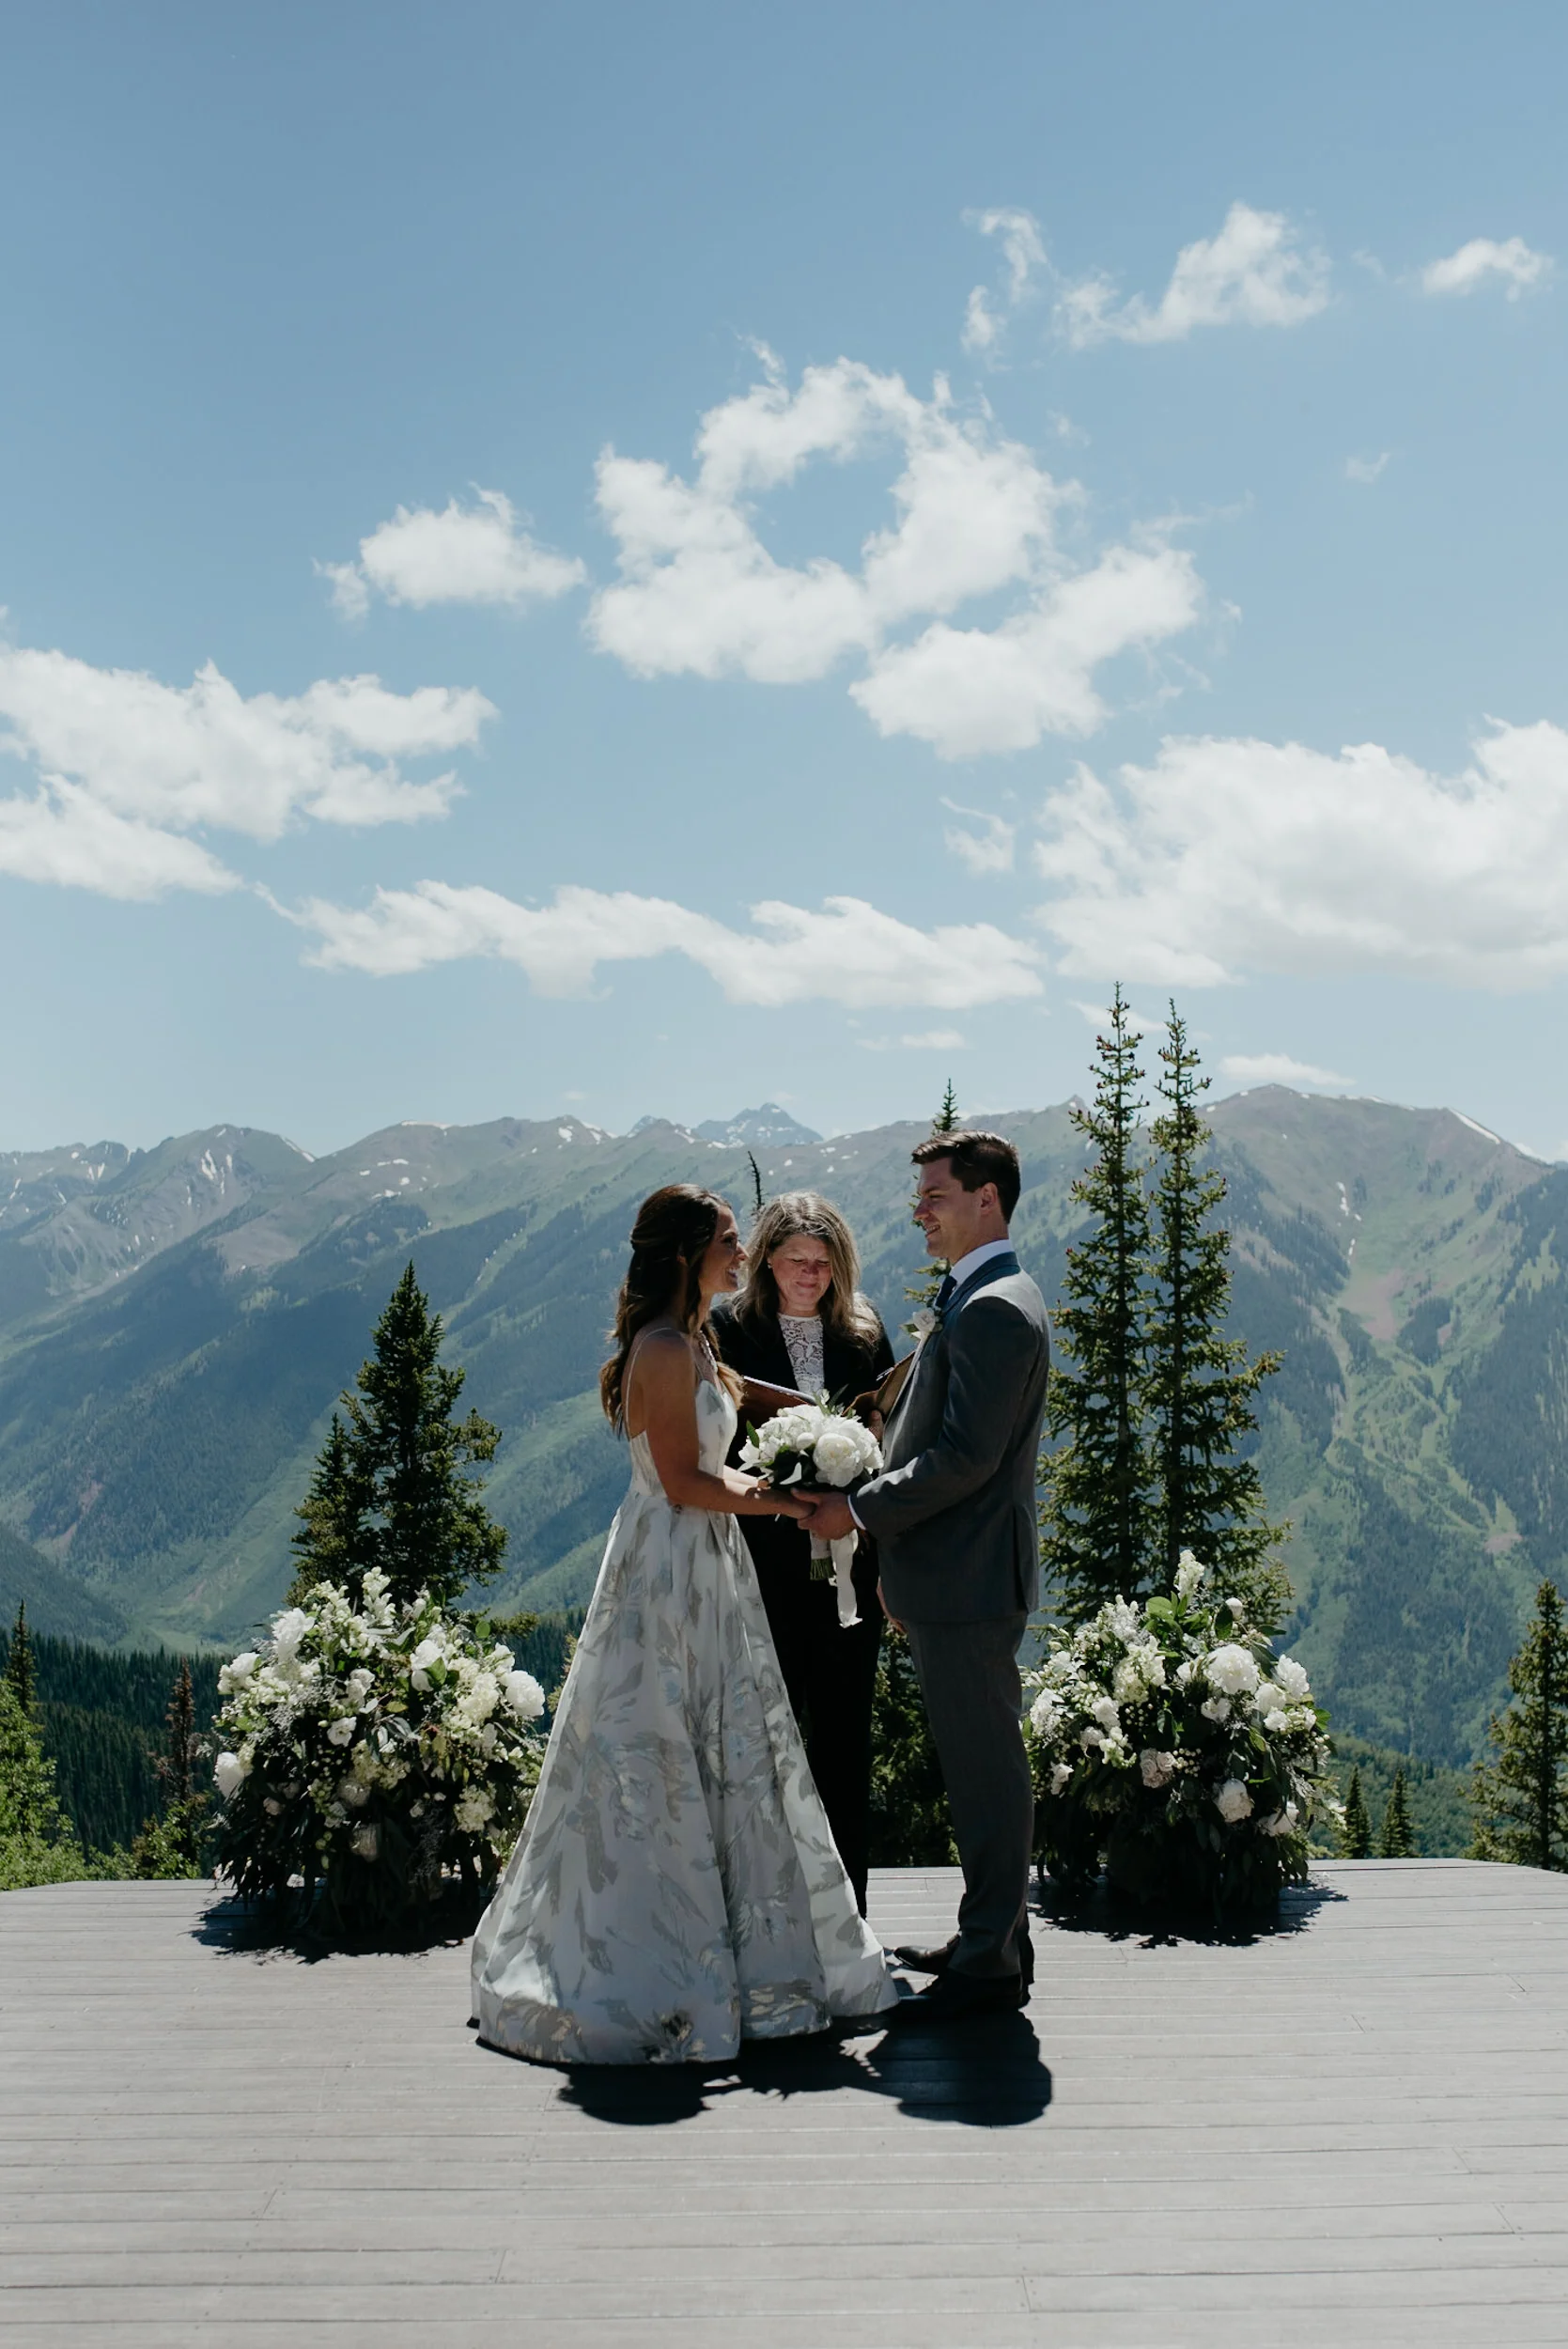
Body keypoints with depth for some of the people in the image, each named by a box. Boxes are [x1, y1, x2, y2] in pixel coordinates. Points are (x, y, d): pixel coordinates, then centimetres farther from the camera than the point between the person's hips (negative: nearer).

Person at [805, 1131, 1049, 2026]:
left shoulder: (994, 1310, -18)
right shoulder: (986, 1299, 15)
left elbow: (963, 1457, -23)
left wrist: (861, 1508, -13)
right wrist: (898, 1554, 19)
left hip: (967, 1582, -10)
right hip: (957, 1575, 10)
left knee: (986, 1769, -1)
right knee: (983, 1765, 17)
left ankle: (989, 1966, 8)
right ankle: (998, 1938, 28)